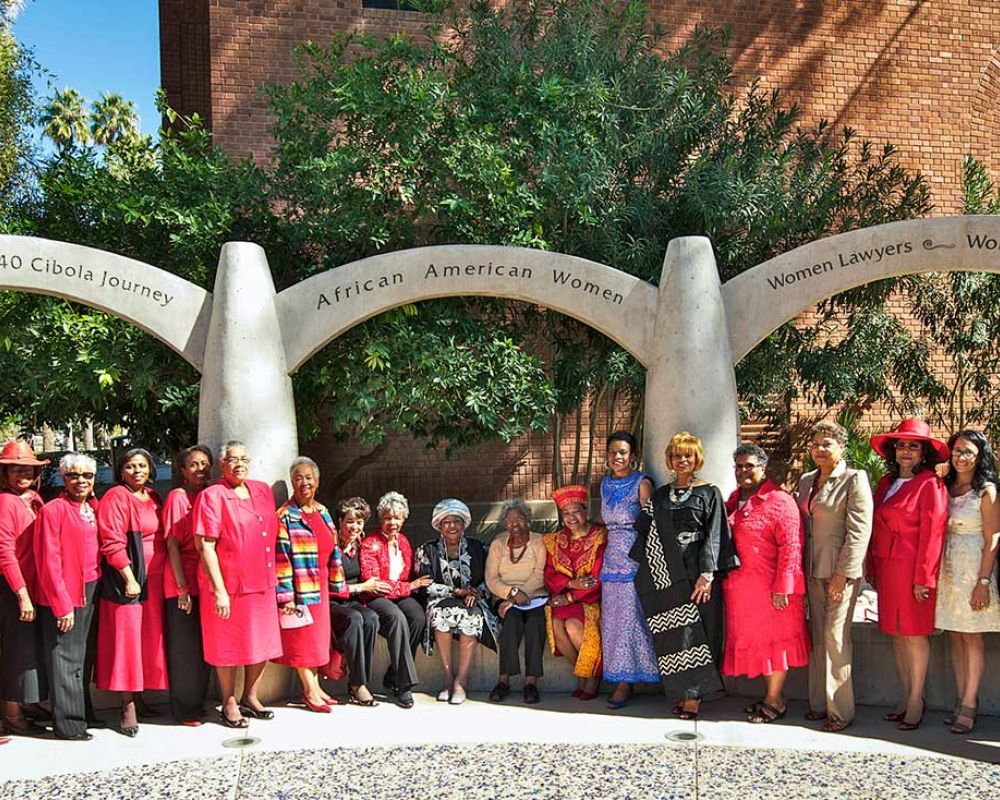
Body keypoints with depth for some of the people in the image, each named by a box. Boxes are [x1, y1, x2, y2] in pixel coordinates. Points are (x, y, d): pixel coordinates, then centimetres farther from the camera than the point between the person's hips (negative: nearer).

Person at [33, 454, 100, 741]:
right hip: (64, 597, -7)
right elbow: (49, 563, -13)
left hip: (90, 592, 7)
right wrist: (63, 605, -15)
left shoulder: (94, 509, 11)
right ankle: (68, 724, 6)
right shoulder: (53, 510, -9)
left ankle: (84, 712, 27)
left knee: (83, 656, 16)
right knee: (65, 660, -1)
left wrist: (100, 586, 5)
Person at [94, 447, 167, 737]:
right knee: (127, 639, -4)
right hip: (125, 579, -6)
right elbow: (112, 542, -13)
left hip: (154, 580, 7)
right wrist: (130, 579, -17)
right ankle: (128, 707, 1)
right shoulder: (115, 498, -6)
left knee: (151, 639, 8)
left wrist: (168, 576, 10)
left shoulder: (153, 499, 14)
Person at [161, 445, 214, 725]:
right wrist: (182, 587, -14)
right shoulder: (177, 497, -5)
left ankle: (198, 703, 22)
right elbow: (172, 544, -9)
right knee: (184, 647, 1)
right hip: (182, 584, -6)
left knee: (205, 646, 11)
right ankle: (184, 709, 10)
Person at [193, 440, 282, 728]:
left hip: (262, 583, 6)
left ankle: (250, 698, 30)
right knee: (228, 645, 5)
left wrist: (273, 577, 13)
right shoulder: (212, 496, -9)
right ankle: (229, 705, 20)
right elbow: (206, 546, -14)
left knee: (262, 643, 13)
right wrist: (218, 590, -18)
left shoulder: (263, 491, 10)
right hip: (228, 585, -6)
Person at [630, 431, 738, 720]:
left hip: (696, 574, -3)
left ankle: (694, 695, -3)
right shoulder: (659, 496, 16)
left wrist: (707, 574, -14)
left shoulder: (709, 494, 4)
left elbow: (713, 536, -4)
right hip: (666, 576, 4)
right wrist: (647, 571, 6)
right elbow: (646, 533, 15)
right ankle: (685, 692, 5)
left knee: (694, 630, -6)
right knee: (672, 634, 0)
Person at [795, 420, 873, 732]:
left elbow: (859, 531, -12)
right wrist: (801, 570, 12)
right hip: (813, 572, 7)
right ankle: (819, 703, 19)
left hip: (842, 571, -7)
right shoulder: (806, 481, 14)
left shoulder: (854, 480, -7)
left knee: (835, 638, -7)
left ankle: (841, 710, 1)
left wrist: (842, 574, -17)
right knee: (818, 638, 10)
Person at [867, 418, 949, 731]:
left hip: (912, 569, -7)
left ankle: (916, 701, 10)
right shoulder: (885, 483, 13)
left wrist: (923, 578, -14)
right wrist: (873, 568, 10)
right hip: (886, 568, 7)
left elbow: (932, 533, -12)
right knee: (896, 633, 11)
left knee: (914, 633, 0)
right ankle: (907, 697, 21)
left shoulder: (930, 485, -8)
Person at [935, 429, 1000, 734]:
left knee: (972, 638, -1)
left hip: (973, 569, -5)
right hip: (947, 569, 5)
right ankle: (962, 700, 15)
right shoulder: (945, 487, 10)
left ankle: (969, 705, 2)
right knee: (954, 637, 8)